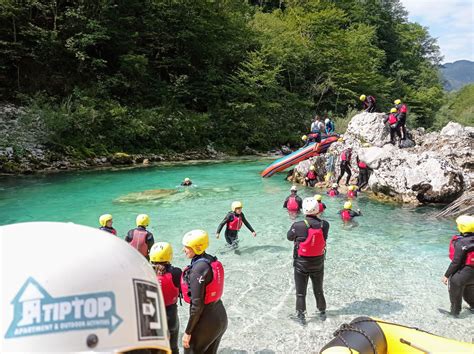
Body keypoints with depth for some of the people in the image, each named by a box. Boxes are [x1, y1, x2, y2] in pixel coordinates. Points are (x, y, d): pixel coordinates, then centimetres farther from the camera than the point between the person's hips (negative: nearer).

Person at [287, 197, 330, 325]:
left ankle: (301, 317, 28)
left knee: (301, 292, 16)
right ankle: (322, 312, 43)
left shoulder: (298, 226, -25)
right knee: (319, 290, 25)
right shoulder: (324, 225, -18)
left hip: (301, 264, -3)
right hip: (318, 263, 3)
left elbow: (289, 237, -7)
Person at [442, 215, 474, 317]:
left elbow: (456, 262, -24)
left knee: (455, 292, 15)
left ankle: (455, 312, 32)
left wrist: (447, 275, -15)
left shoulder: (461, 242, -27)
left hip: (463, 272, -7)